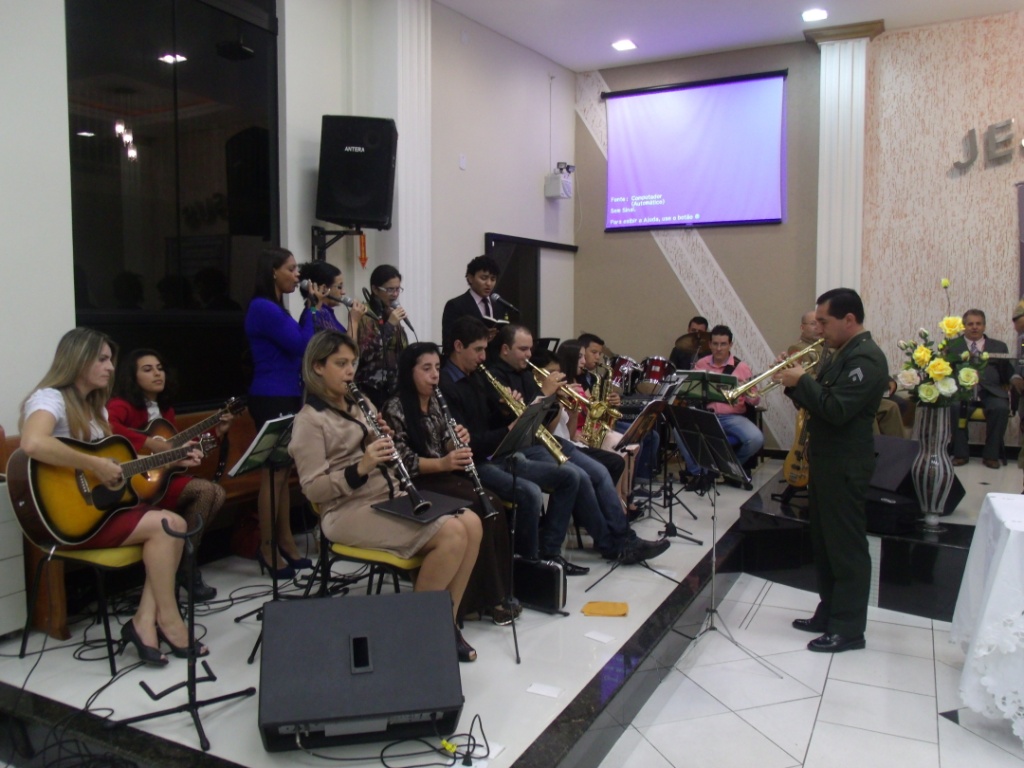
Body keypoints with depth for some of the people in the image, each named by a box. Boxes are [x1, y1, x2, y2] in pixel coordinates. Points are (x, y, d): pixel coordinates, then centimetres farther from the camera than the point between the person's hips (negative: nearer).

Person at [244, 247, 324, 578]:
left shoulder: (275, 308, 18)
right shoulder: (264, 308, -14)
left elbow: (296, 342, 16)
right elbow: (301, 345, -19)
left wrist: (312, 309, 9)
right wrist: (314, 308, -10)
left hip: (286, 398, 10)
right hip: (271, 400, -10)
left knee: (283, 473, 13)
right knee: (273, 474, -4)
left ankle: (286, 543, 20)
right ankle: (267, 548, 5)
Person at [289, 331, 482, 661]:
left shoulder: (360, 405, 16)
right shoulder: (309, 420, -6)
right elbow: (313, 489, -13)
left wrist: (385, 440, -4)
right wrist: (361, 467, -26)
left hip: (391, 496, 8)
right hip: (350, 510, -8)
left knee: (471, 523, -12)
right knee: (452, 533, -24)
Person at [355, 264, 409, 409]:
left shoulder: (391, 313, 13)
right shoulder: (365, 315, -10)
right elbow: (365, 353, -21)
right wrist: (389, 325, -22)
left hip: (393, 385, 7)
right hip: (373, 388, -7)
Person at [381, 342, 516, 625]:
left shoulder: (434, 401, 12)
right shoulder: (395, 408, -10)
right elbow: (404, 461, -16)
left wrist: (458, 441, -9)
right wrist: (443, 463, -30)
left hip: (444, 474, 7)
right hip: (417, 483, -7)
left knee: (492, 503, -19)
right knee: (479, 510, -26)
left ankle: (492, 593, -12)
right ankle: (483, 596, -15)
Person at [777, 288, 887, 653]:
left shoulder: (866, 358, -18)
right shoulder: (841, 353, 14)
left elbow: (836, 410, -27)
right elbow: (819, 401, 14)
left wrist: (802, 381, -18)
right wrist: (794, 383, -2)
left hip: (844, 465, -10)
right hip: (825, 460, 10)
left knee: (847, 546, -1)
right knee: (824, 542, 17)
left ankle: (848, 629, 9)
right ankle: (829, 613, 29)